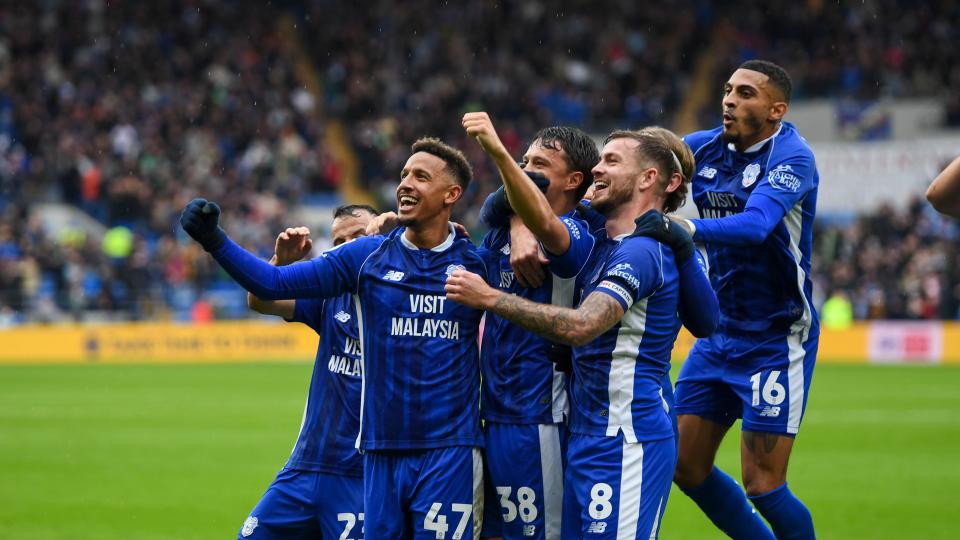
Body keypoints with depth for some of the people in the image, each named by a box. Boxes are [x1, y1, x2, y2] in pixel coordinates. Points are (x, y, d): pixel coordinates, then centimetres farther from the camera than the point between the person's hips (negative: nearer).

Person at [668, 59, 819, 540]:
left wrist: (687, 228, -51)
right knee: (686, 468, 9)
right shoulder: (705, 148, 3)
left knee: (762, 485, -9)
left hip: (777, 341, -7)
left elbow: (756, 224, -34)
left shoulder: (791, 157, -17)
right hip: (720, 336, 7)